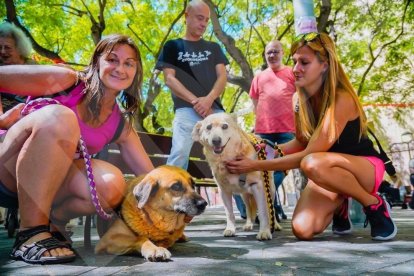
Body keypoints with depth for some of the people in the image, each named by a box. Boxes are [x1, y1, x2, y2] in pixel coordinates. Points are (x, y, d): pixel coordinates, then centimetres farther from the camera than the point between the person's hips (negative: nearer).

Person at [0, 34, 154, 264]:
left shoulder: (120, 125, 2)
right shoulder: (66, 81, -9)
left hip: (49, 181, 3)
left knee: (111, 184, -26)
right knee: (60, 117, -30)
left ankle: (52, 222, 1)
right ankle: (31, 232, -25)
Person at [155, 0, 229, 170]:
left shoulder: (213, 48, 21)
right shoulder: (173, 46, 12)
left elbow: (222, 76, 10)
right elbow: (169, 79, 1)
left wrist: (208, 100, -11)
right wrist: (195, 101, -11)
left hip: (215, 109, 3)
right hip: (186, 109, -3)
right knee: (179, 153, -16)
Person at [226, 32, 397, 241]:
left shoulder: (341, 100, -27)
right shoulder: (298, 98, -6)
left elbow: (308, 156, -31)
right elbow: (302, 142, 6)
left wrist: (255, 165, -30)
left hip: (366, 167, -5)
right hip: (330, 173, 5)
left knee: (314, 164, -40)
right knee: (302, 230, -21)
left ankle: (374, 204, -11)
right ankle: (339, 204, 14)